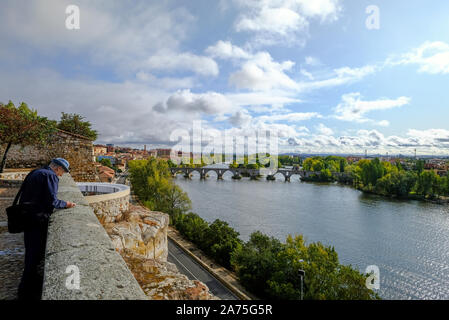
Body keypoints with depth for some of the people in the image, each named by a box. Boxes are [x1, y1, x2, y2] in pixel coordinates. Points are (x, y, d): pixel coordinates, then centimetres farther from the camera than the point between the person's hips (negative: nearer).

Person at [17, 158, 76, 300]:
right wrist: (65, 204, -4)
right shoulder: (51, 176, -13)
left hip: (26, 217, 9)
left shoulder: (34, 173, 14)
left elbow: (24, 194, 16)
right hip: (38, 219, -9)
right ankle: (27, 292, 11)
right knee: (36, 253, 1)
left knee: (31, 250, 21)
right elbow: (51, 202, -20)